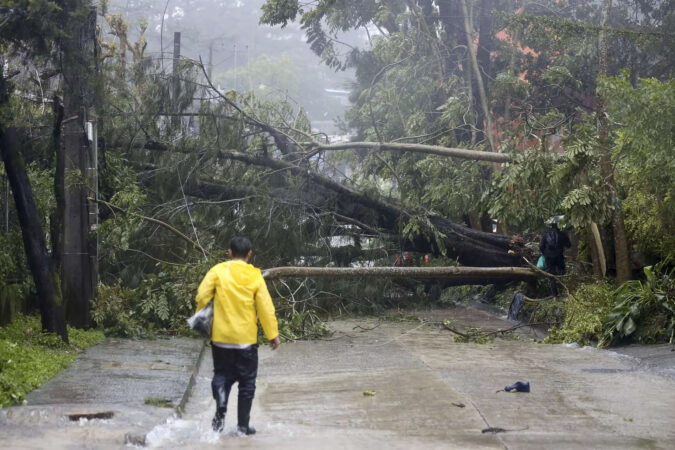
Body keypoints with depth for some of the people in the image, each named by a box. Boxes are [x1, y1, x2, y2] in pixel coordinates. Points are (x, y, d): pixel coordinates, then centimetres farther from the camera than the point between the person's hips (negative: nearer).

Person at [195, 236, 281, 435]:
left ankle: (221, 408, -10)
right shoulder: (255, 277, -2)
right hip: (246, 338, -1)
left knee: (222, 374, 17)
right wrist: (273, 334, 5)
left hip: (220, 336, 1)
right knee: (247, 381, 11)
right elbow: (266, 307, -2)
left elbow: (202, 296, -9)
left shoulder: (218, 271, -4)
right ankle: (243, 424, 12)